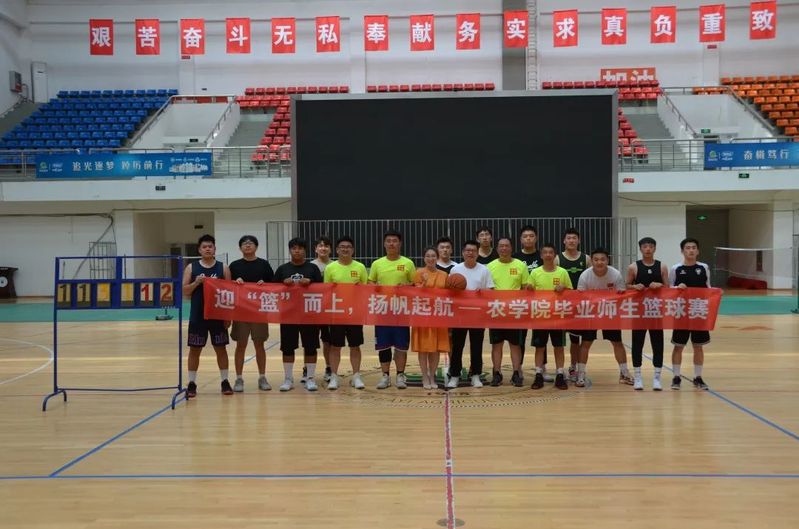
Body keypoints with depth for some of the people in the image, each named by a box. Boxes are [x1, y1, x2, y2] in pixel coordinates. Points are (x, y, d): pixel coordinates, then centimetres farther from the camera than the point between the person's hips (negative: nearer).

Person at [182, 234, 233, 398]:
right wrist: (196, 282, -17)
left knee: (221, 348, 6)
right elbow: (184, 291, 1)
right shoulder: (191, 268, 2)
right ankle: (192, 383, 13)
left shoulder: (223, 268, 2)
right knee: (194, 349, 4)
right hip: (198, 316, 0)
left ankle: (225, 382, 15)